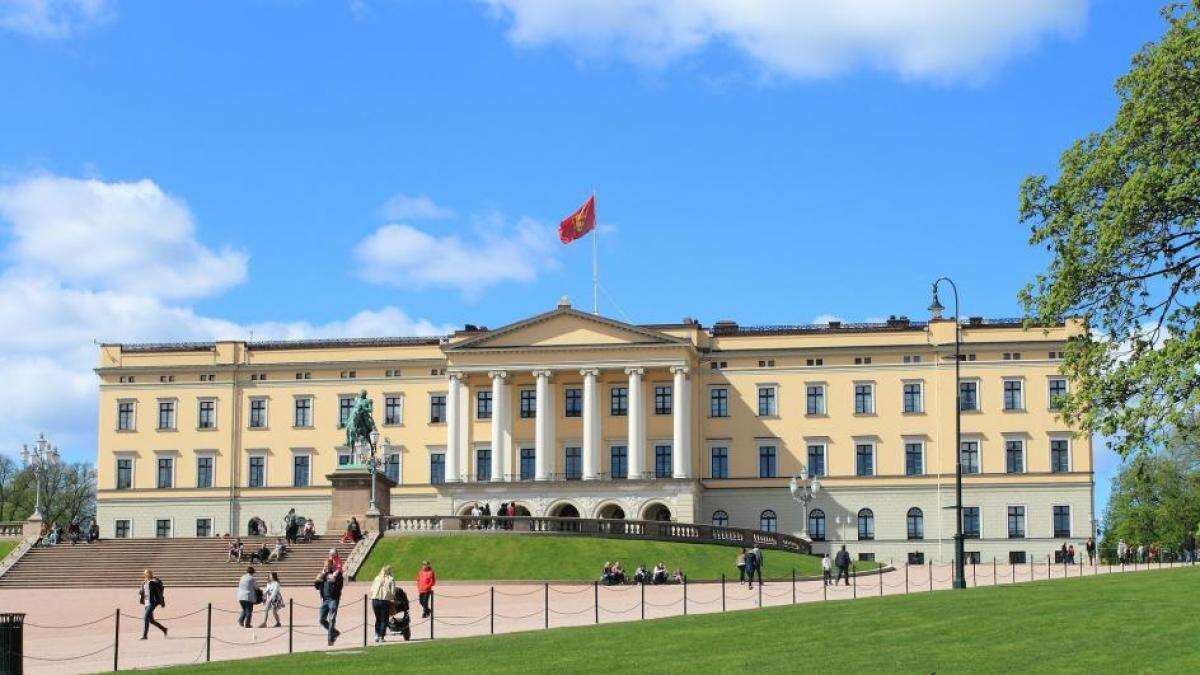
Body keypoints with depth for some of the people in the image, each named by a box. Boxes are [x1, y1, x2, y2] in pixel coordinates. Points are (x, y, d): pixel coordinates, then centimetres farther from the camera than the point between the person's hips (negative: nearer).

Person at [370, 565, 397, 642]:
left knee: (378, 619, 16)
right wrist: (392, 599, 8)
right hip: (385, 600, -4)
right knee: (384, 620, 5)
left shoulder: (377, 578, 15)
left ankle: (377, 635, 9)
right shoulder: (391, 579, 3)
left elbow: (371, 590, 13)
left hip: (375, 600, 4)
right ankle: (381, 637, 1)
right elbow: (393, 592, -5)